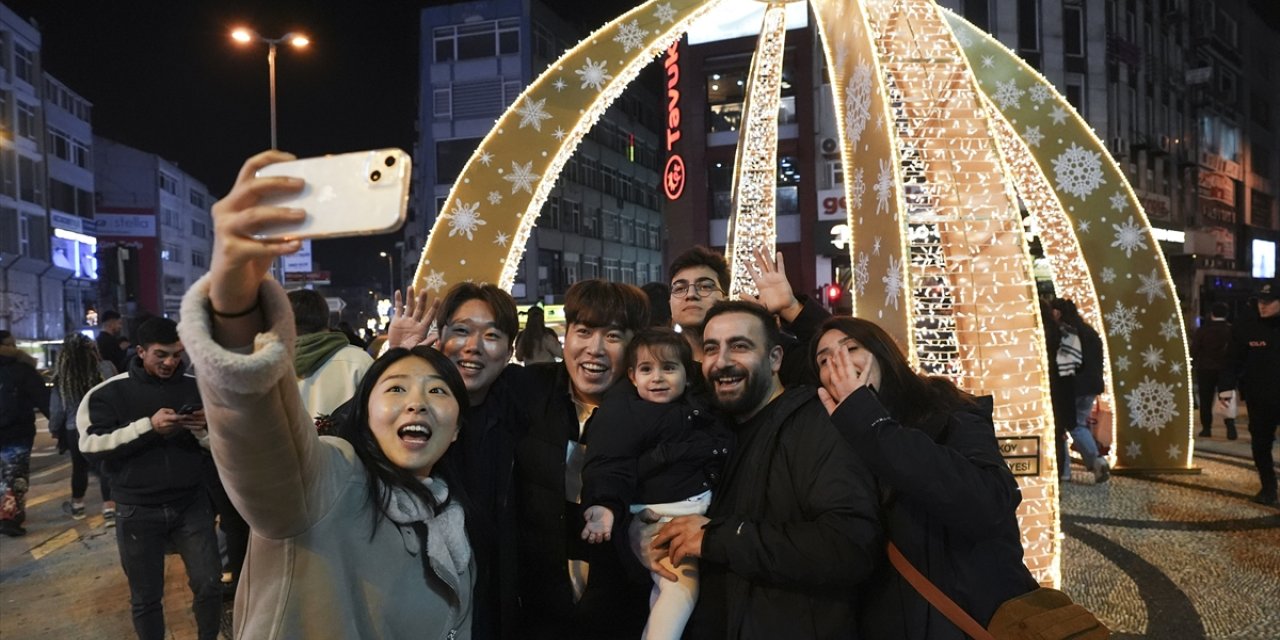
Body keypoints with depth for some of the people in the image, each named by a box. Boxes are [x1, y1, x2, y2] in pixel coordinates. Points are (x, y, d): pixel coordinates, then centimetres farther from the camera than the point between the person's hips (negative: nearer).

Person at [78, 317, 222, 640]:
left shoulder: (197, 387, 1)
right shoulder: (109, 392, -4)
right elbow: (91, 445, -13)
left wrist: (204, 430, -17)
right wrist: (148, 426, -22)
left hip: (191, 504, 1)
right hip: (138, 510, -1)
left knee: (210, 585, 2)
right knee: (146, 597, 10)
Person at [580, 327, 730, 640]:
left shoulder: (699, 408, 15)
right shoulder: (622, 414, -7)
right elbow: (609, 466, -19)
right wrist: (605, 505, -33)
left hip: (704, 511, 7)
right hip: (656, 517, -7)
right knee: (682, 585, -17)